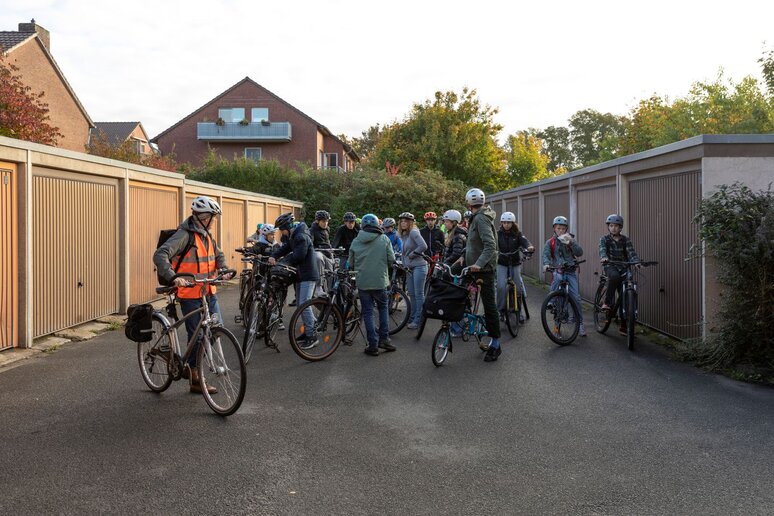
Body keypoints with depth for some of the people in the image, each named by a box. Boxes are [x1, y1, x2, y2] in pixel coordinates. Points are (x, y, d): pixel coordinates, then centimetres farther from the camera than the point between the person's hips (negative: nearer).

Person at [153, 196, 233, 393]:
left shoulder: (206, 235, 10)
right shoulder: (184, 235, -16)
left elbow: (218, 254, 22)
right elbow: (160, 255, -27)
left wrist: (223, 270, 1)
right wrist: (173, 277, -40)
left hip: (209, 292, 8)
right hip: (190, 295, -8)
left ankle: (190, 365, 23)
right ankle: (195, 380, 14)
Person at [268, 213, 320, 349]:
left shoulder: (301, 237, -19)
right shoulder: (292, 237, 13)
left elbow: (298, 256, -24)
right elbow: (284, 248, 11)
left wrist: (286, 259, -8)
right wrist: (273, 256, -6)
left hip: (309, 275, -10)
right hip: (301, 274, 10)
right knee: (300, 303, 14)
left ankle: (311, 337, -7)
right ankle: (309, 329, 26)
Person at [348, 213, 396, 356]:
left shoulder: (355, 241, 1)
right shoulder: (384, 239, -4)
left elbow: (351, 264, 7)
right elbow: (391, 259, -4)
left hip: (362, 282, 1)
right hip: (380, 281, -1)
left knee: (367, 312, 7)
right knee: (383, 308, 19)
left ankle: (373, 345, 6)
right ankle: (384, 339, 12)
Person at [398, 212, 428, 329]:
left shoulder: (413, 232, -13)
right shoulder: (403, 235, 13)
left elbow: (423, 246, -22)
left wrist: (412, 254, -13)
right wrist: (402, 258, 10)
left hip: (419, 266, -9)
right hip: (410, 267, 9)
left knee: (419, 294, -4)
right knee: (411, 294, 14)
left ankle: (418, 320, 1)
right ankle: (412, 318, 23)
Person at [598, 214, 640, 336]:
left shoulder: (625, 240, 5)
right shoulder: (604, 239, 1)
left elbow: (631, 253, -8)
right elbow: (602, 250, -19)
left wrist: (637, 262, -30)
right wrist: (604, 257, -42)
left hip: (623, 268, 2)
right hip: (610, 267, -2)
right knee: (615, 276, -39)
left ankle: (623, 326, 8)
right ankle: (607, 303, -26)